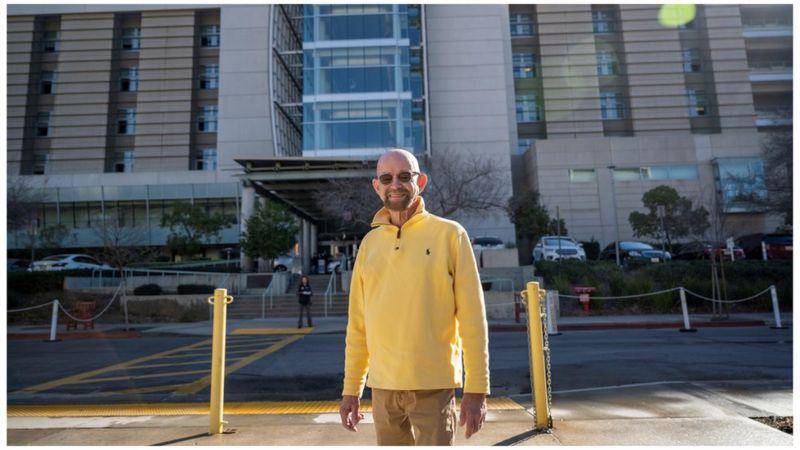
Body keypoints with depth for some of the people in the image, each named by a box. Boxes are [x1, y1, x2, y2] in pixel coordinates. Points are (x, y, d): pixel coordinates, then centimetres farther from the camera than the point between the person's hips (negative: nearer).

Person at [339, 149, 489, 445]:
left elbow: (472, 318, -6)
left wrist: (476, 389, -8)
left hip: (433, 386, -4)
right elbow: (357, 323, 10)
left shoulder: (449, 234, -5)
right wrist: (351, 389, 11)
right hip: (382, 387, 4)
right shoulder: (370, 243, 7)